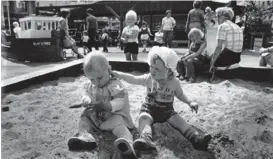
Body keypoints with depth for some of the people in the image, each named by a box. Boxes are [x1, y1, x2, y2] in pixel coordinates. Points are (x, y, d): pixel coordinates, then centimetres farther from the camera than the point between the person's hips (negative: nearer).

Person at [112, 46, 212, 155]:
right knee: (143, 118, -31)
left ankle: (196, 137, -35)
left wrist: (190, 102, -6)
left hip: (167, 110, 1)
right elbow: (133, 79, -6)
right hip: (149, 109, -1)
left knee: (179, 121, -22)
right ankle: (145, 139, -57)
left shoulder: (174, 82, -6)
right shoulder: (149, 79, -8)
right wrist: (115, 73, -10)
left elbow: (180, 95, 9)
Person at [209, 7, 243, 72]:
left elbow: (219, 47, -16)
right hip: (237, 58, 8)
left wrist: (212, 63, -11)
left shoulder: (222, 26, -8)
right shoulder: (238, 27, 15)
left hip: (227, 57, -8)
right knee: (213, 55, 27)